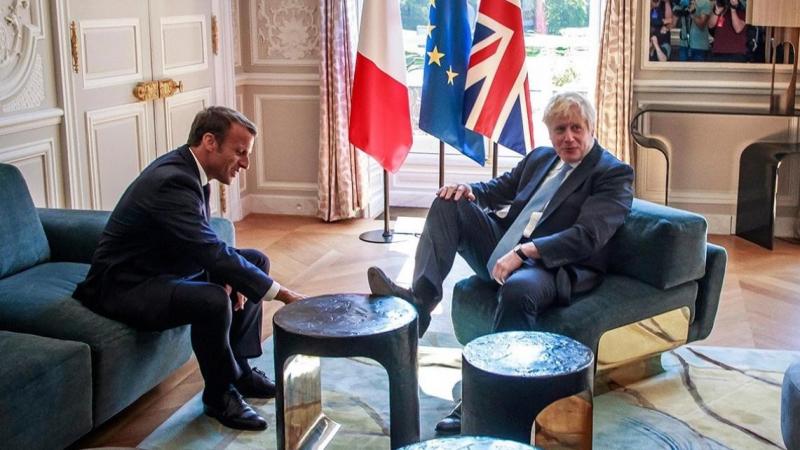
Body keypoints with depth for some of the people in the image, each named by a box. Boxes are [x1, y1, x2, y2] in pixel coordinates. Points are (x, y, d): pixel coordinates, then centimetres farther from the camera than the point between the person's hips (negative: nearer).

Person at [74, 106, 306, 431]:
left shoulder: (188, 170, 2)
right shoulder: (172, 182, -28)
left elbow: (205, 245, 11)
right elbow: (214, 251, -32)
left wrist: (226, 277, -8)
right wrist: (281, 293, -29)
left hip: (166, 269, 11)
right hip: (124, 286, -11)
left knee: (257, 261, 9)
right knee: (213, 300, -34)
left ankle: (239, 368, 14)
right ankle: (220, 394, -10)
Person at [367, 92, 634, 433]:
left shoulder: (614, 174, -4)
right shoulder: (539, 157, 19)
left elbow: (587, 236, -17)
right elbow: (499, 189, 26)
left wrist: (524, 252, -28)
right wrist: (469, 191, 0)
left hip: (559, 267, -7)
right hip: (504, 250, 8)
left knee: (518, 288, -40)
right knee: (450, 202, -5)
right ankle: (421, 296, -22)